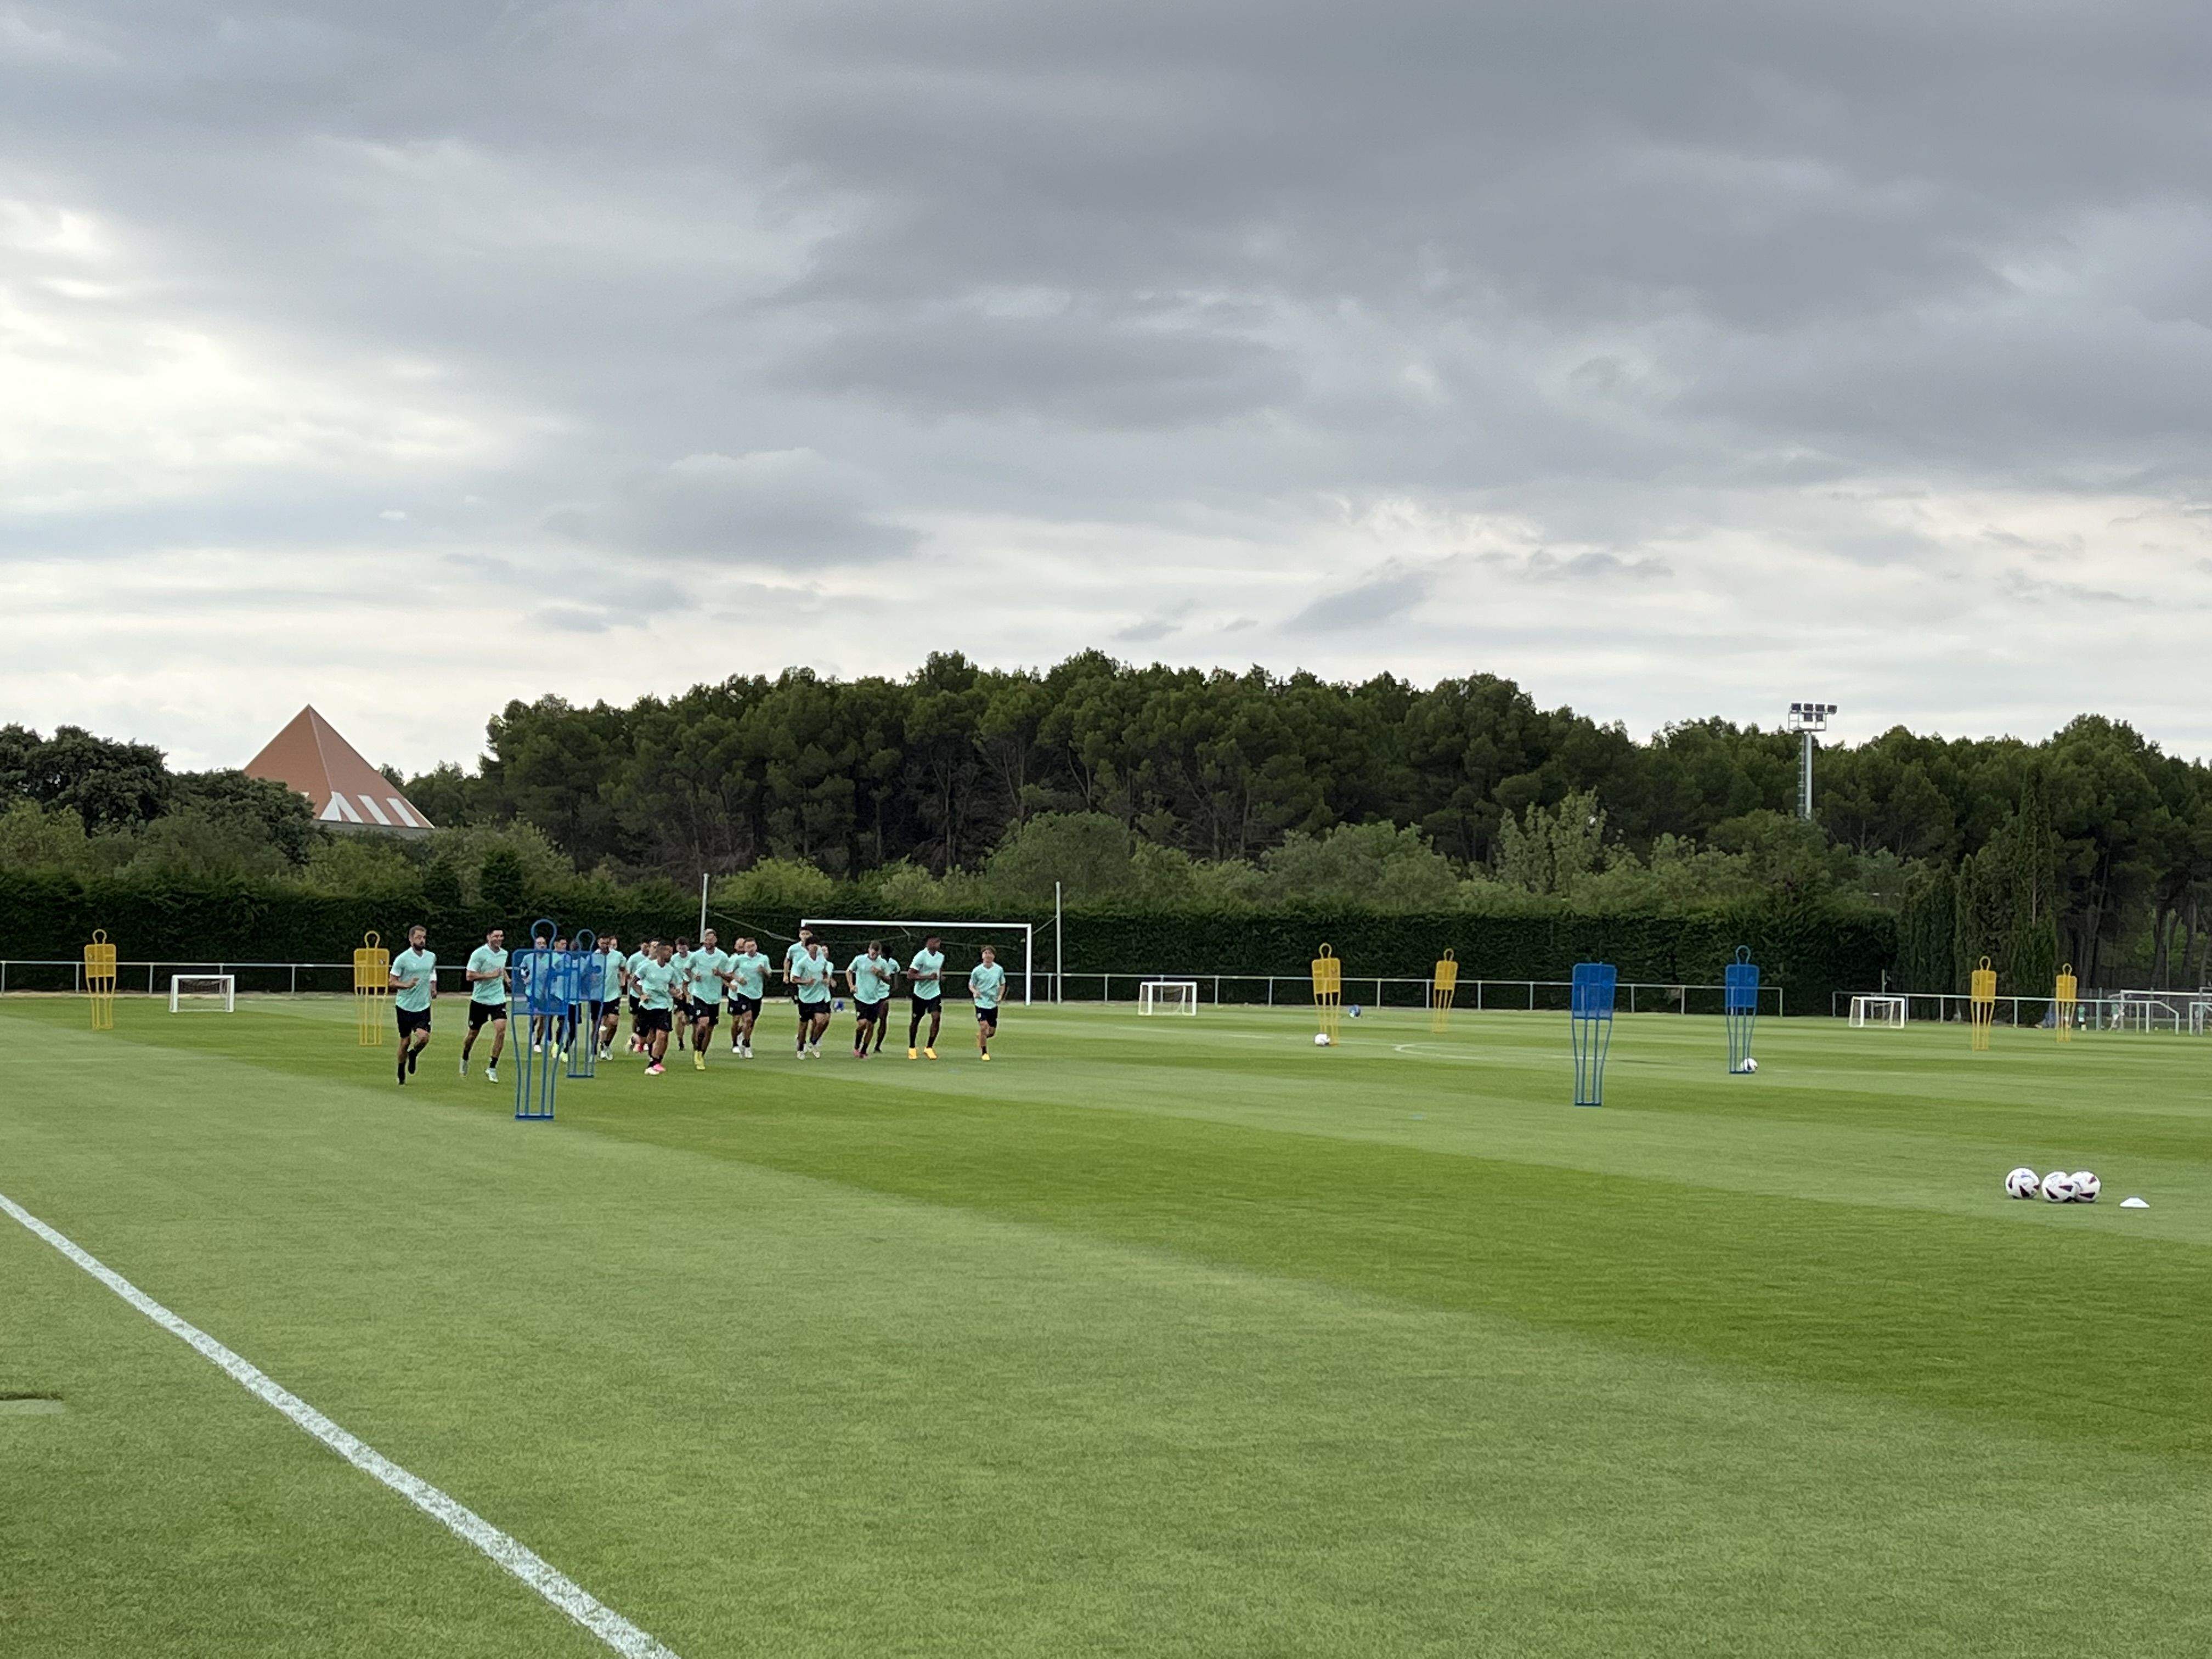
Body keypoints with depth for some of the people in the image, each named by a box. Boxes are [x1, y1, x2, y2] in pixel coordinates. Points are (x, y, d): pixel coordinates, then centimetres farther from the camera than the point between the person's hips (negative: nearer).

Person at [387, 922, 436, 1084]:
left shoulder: (431, 957, 6)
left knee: (424, 1037, -15)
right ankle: (401, 1075, 21)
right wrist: (407, 985, -23)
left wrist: (433, 987, 8)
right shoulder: (402, 959, -9)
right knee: (405, 1040, 3)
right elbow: (393, 982, -6)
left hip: (423, 1006, 3)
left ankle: (413, 1055, 19)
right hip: (405, 1005, -3)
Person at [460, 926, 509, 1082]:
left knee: (501, 1029, -16)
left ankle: (492, 1068, -9)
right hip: (480, 999, -4)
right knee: (473, 1033, 9)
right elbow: (470, 976, -16)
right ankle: (465, 1059, 39)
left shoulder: (504, 953, 7)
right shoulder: (479, 954, -12)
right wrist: (491, 975, -23)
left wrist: (507, 979, 11)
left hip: (498, 999, 4)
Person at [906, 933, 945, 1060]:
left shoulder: (941, 957, 5)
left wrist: (941, 976, 4)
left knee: (937, 1018, -11)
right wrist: (929, 977, -25)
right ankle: (911, 1048, 24)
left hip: (935, 993, 5)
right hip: (921, 993, -5)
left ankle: (929, 1047, 0)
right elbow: (910, 975, -19)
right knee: (916, 1021, 7)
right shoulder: (921, 956, -16)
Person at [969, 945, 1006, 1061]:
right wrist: (975, 991, -16)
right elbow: (971, 985, 5)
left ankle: (980, 1037, 39)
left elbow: (1002, 985, 15)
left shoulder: (999, 970, 0)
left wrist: (1000, 995, -2)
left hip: (993, 1003, 3)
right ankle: (984, 1052, 0)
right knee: (983, 1026, -17)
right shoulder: (977, 971, -6)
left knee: (992, 1032, 5)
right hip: (981, 1002, -3)